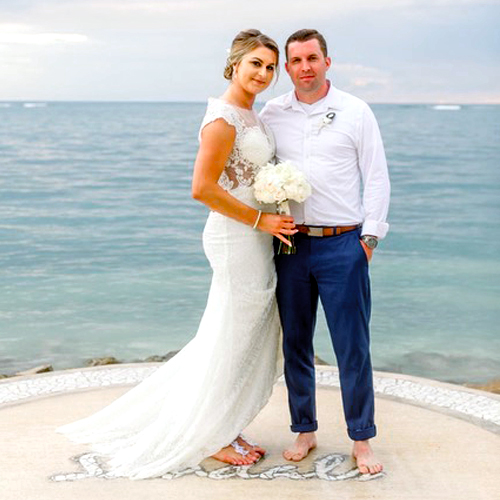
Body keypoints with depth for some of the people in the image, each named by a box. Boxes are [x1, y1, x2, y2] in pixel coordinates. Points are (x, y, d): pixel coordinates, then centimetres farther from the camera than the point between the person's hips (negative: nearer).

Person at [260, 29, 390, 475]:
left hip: (343, 244, -3)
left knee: (353, 347, 0)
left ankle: (362, 439, 13)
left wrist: (370, 237, -2)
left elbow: (377, 178, 3)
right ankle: (305, 431, 23)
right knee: (294, 345, 9)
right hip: (290, 243, 3)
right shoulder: (272, 114, 8)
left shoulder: (356, 112, 2)